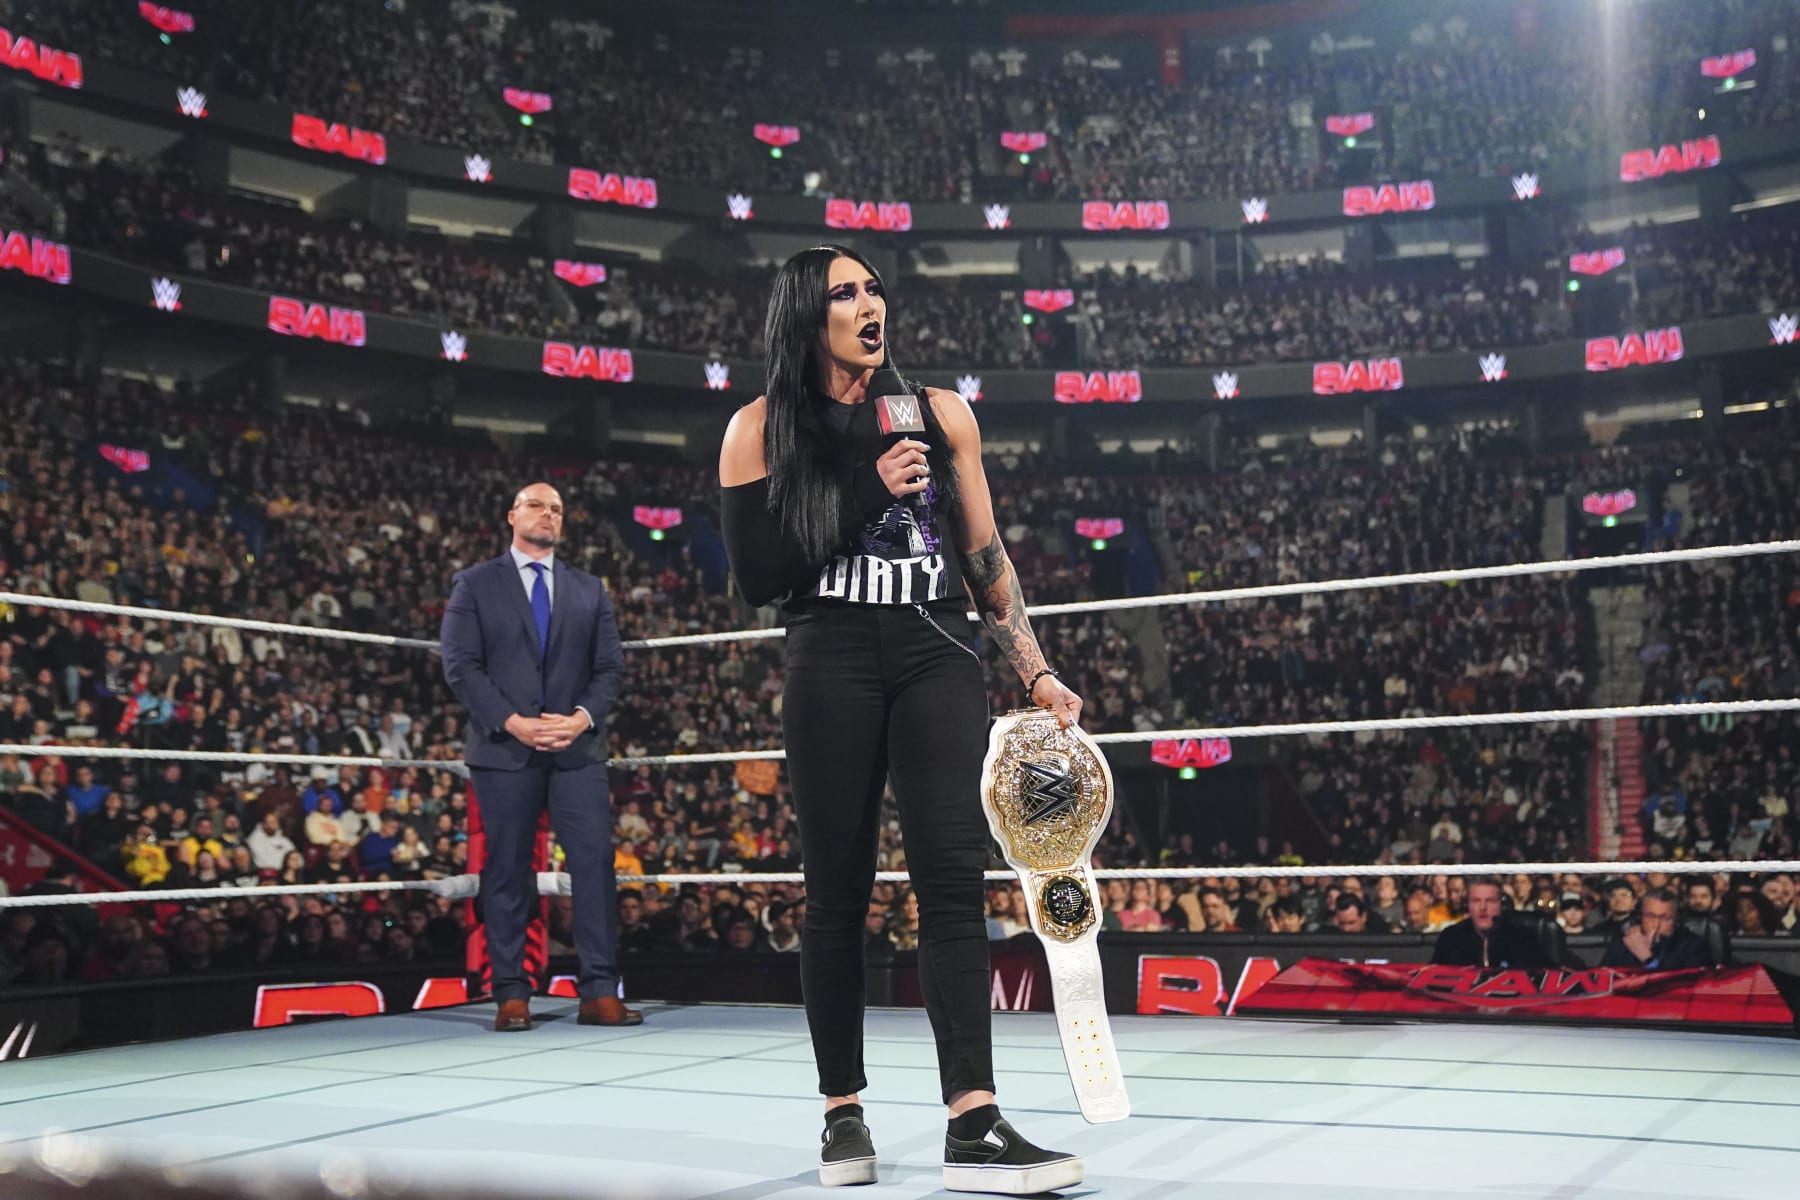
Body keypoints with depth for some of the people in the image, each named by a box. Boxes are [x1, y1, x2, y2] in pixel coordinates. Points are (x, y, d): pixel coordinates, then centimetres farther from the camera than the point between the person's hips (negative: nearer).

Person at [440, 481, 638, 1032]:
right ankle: (512, 996, 7)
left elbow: (610, 665, 10)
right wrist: (511, 722, -13)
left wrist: (584, 716, -8)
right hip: (504, 749, -2)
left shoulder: (589, 589, 16)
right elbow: (460, 664, -2)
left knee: (595, 859, -7)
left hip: (577, 748, 2)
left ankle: (599, 993, -4)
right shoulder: (474, 584, 7)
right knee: (507, 871, 1)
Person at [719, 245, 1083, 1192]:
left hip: (939, 662, 2)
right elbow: (756, 577, -2)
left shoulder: (942, 414, 12)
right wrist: (868, 493, -9)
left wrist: (1036, 673, 8)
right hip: (831, 673, -1)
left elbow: (986, 557, 14)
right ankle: (843, 1112, 17)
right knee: (838, 890, 3)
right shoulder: (761, 429, 5)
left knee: (953, 874, -10)